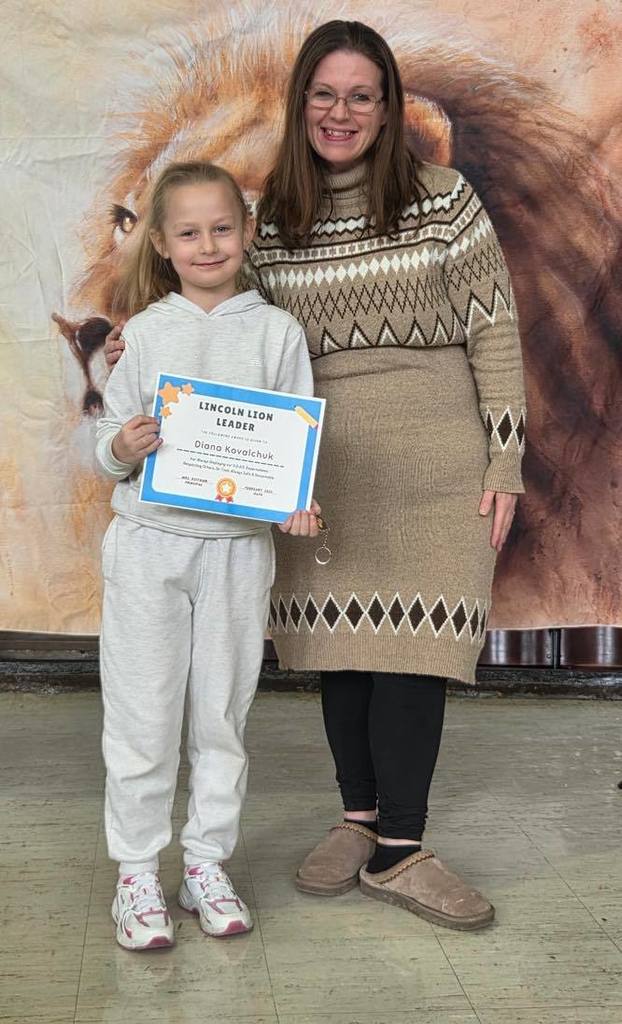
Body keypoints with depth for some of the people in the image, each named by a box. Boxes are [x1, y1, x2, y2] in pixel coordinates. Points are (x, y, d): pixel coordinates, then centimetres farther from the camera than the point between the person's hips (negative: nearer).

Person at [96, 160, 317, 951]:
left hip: (238, 546, 1)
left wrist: (298, 504, -16)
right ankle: (136, 873, 19)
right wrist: (122, 449, -19)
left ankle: (207, 863, 26)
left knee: (222, 712, 10)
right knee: (143, 714, 4)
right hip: (149, 542, 0)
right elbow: (109, 440, 4)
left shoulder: (277, 332, 3)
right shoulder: (145, 332, 3)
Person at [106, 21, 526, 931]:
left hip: (431, 455, -2)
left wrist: (505, 458, -4)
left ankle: (399, 850, 8)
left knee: (413, 642, -4)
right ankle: (361, 821, 23)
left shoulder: (443, 198, 1)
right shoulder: (270, 221, 8)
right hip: (322, 456, 3)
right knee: (341, 639, 7)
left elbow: (494, 332, 0)